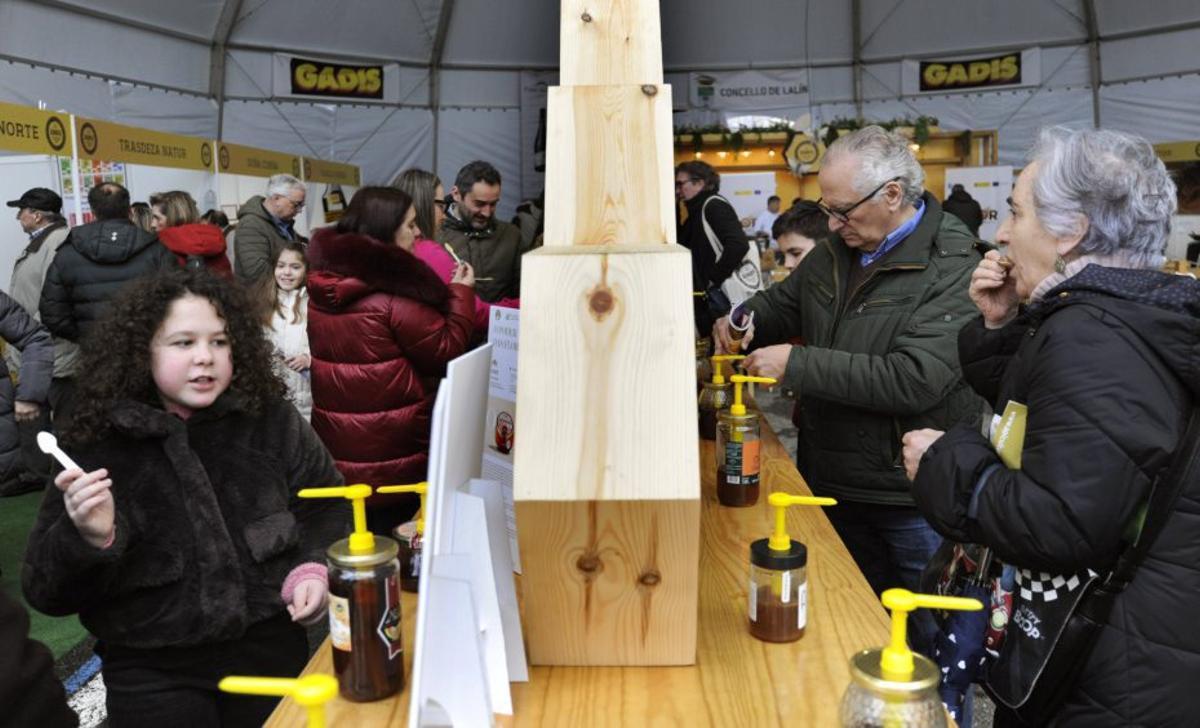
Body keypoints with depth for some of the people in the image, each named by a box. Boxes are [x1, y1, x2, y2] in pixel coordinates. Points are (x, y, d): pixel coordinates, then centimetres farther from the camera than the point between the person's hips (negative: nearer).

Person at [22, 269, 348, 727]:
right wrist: (90, 539, -23)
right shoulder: (96, 445, -6)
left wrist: (314, 568, -11)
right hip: (152, 669, -1)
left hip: (268, 643, 1)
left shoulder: (272, 420, -4)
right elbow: (45, 592, -4)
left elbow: (328, 505, 7)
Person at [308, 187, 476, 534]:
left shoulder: (323, 281, 4)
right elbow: (446, 349, -15)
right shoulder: (395, 290, -20)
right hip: (391, 454, -7)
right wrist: (461, 292, -1)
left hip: (334, 449, 7)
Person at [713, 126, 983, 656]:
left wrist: (798, 364, -26)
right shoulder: (838, 250, 5)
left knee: (932, 642, 10)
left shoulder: (952, 268, -18)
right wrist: (743, 321, 0)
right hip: (836, 484, 7)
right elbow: (785, 300, 22)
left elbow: (914, 380, -29)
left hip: (913, 498, -7)